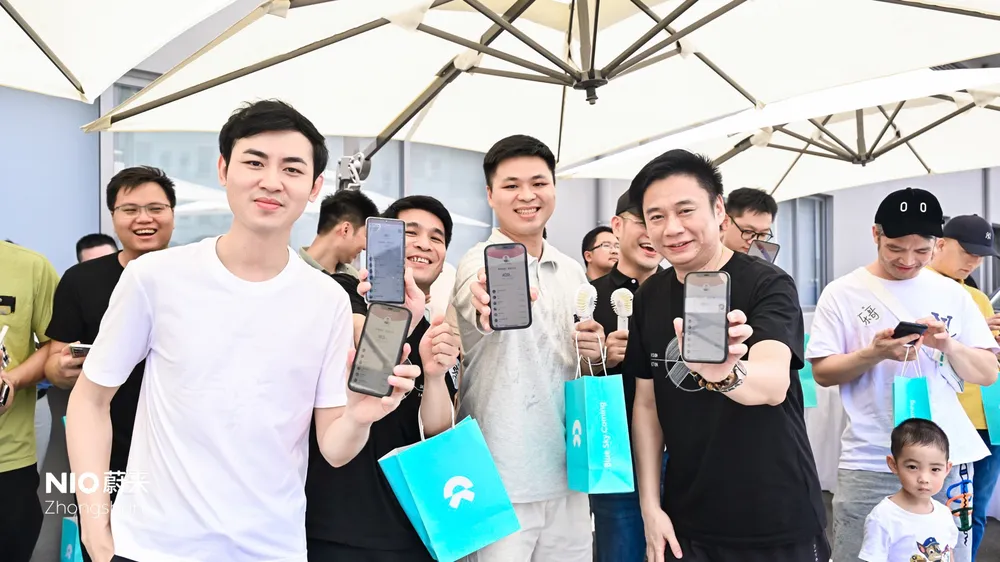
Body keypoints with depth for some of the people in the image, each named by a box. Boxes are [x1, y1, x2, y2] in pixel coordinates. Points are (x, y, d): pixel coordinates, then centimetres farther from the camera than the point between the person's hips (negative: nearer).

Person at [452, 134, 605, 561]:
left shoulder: (573, 272, 9)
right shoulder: (479, 262, -9)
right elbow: (483, 315, -34)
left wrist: (595, 355, -4)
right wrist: (488, 307, -56)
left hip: (566, 477, 6)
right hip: (499, 483, -6)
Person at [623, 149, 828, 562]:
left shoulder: (768, 285, -14)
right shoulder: (648, 298, 0)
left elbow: (774, 383, -30)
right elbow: (646, 403, 6)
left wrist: (723, 372, -51)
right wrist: (650, 505, 1)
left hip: (778, 524, -3)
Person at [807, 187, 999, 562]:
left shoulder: (952, 294, 7)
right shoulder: (843, 293, -2)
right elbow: (822, 373, -3)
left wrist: (948, 345, -12)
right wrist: (874, 353, -19)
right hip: (870, 461, -2)